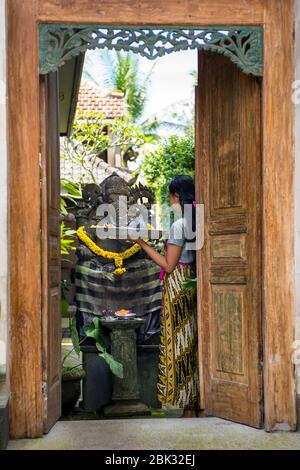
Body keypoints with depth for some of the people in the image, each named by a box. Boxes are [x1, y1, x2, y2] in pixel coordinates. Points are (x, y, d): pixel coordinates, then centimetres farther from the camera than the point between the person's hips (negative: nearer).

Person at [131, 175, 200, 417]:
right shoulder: (197, 222, 8)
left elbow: (169, 265, -14)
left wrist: (143, 244, -10)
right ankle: (199, 402, 20)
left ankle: (188, 407, 6)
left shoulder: (179, 225, -16)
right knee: (193, 342, 13)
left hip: (178, 284, -8)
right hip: (193, 281, 8)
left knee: (180, 342, -1)